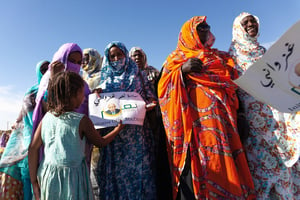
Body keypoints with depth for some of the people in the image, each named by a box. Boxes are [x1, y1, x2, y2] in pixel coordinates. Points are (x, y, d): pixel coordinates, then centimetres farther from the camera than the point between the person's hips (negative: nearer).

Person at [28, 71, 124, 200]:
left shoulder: (47, 117, -2)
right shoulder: (82, 120, -14)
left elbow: (33, 148, 1)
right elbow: (101, 142, 0)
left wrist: (34, 182, 9)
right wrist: (118, 128, 15)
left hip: (47, 174, 5)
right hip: (72, 177, -4)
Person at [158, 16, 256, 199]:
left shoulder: (222, 58, 23)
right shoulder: (177, 59, 15)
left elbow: (236, 84, 19)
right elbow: (163, 88, 4)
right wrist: (182, 71, -10)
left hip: (220, 123, 3)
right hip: (193, 125, -2)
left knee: (224, 171, -3)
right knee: (192, 176, -8)